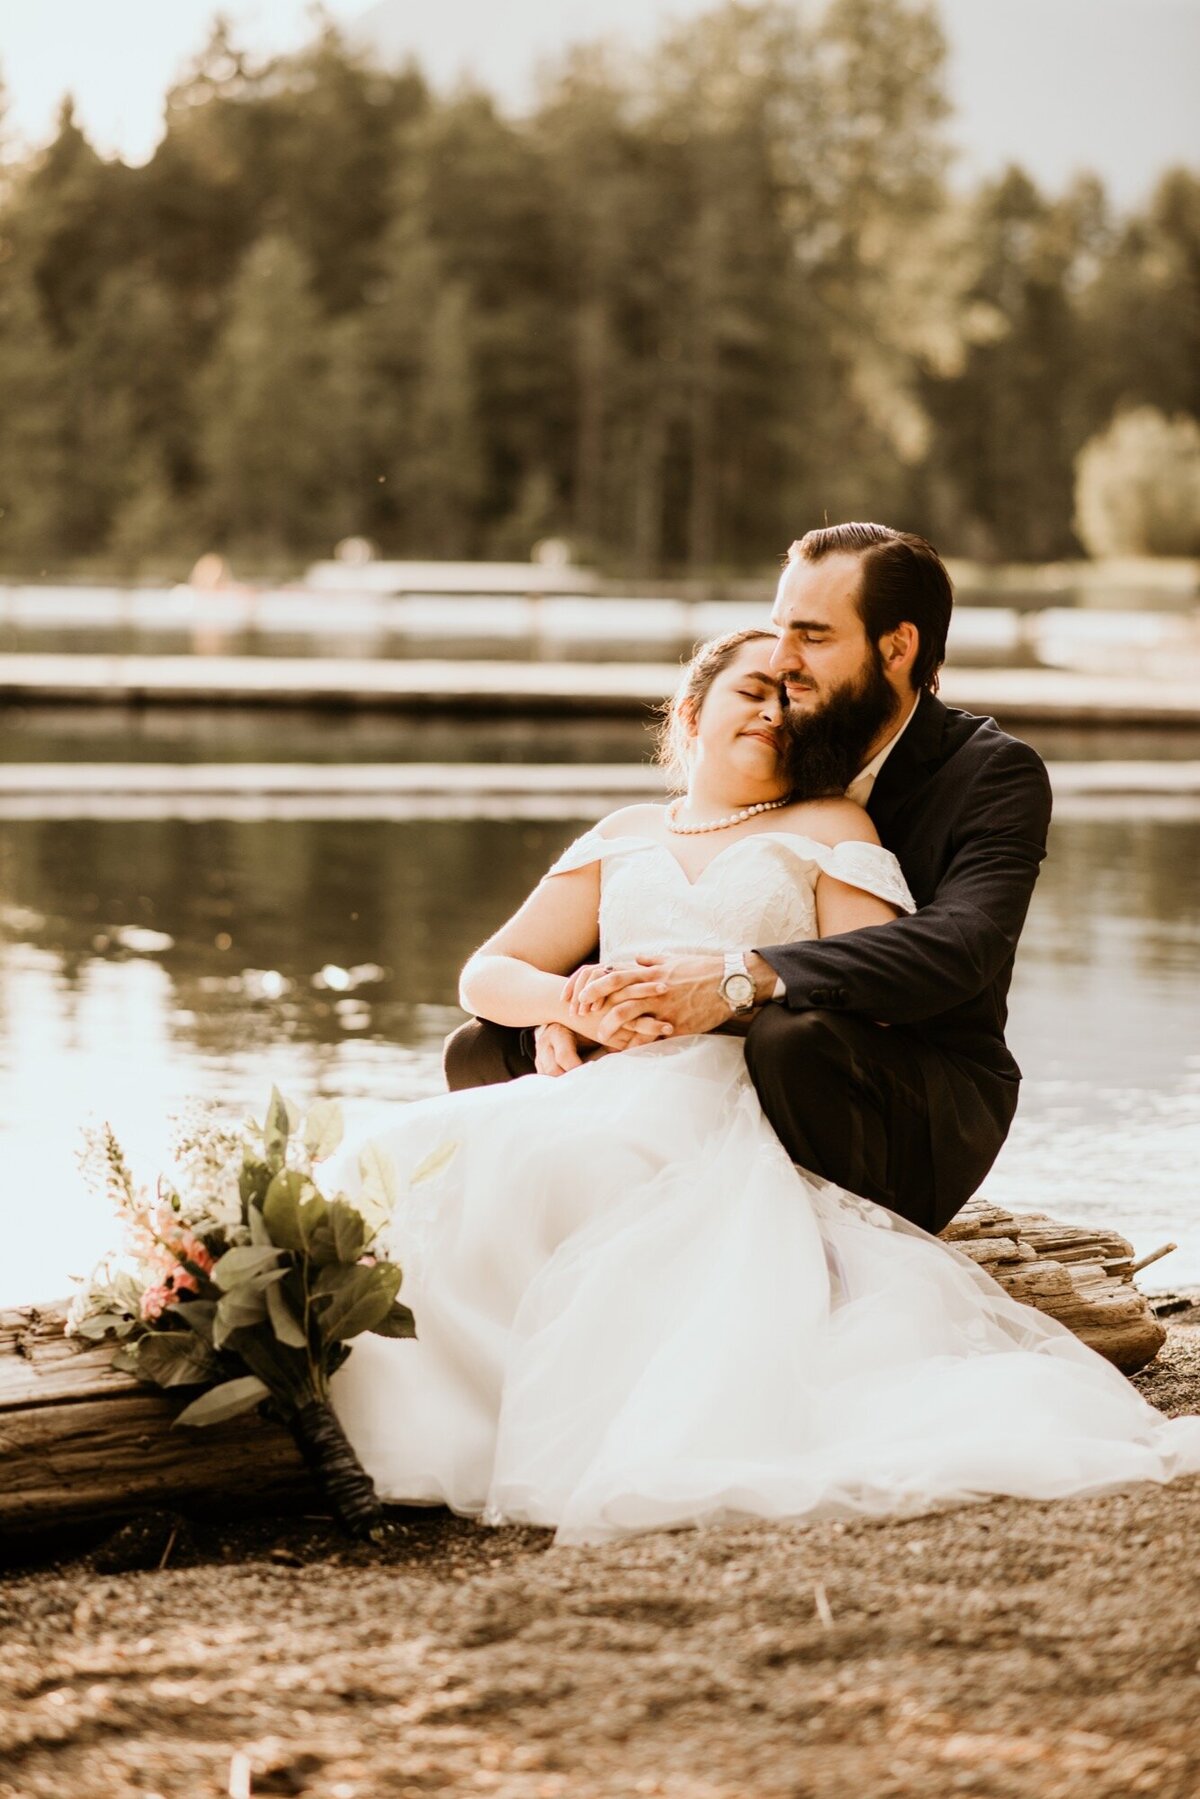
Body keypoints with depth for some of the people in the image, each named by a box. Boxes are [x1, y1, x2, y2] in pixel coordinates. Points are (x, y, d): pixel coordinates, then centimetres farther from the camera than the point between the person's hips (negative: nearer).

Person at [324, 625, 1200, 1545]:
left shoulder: (828, 830, 18)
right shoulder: (624, 837, 29)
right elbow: (486, 976, 23)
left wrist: (736, 985, -11)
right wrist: (576, 1004, 1)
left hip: (741, 1115, -4)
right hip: (610, 1090, 4)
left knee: (540, 1162, -38)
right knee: (407, 1159, -28)